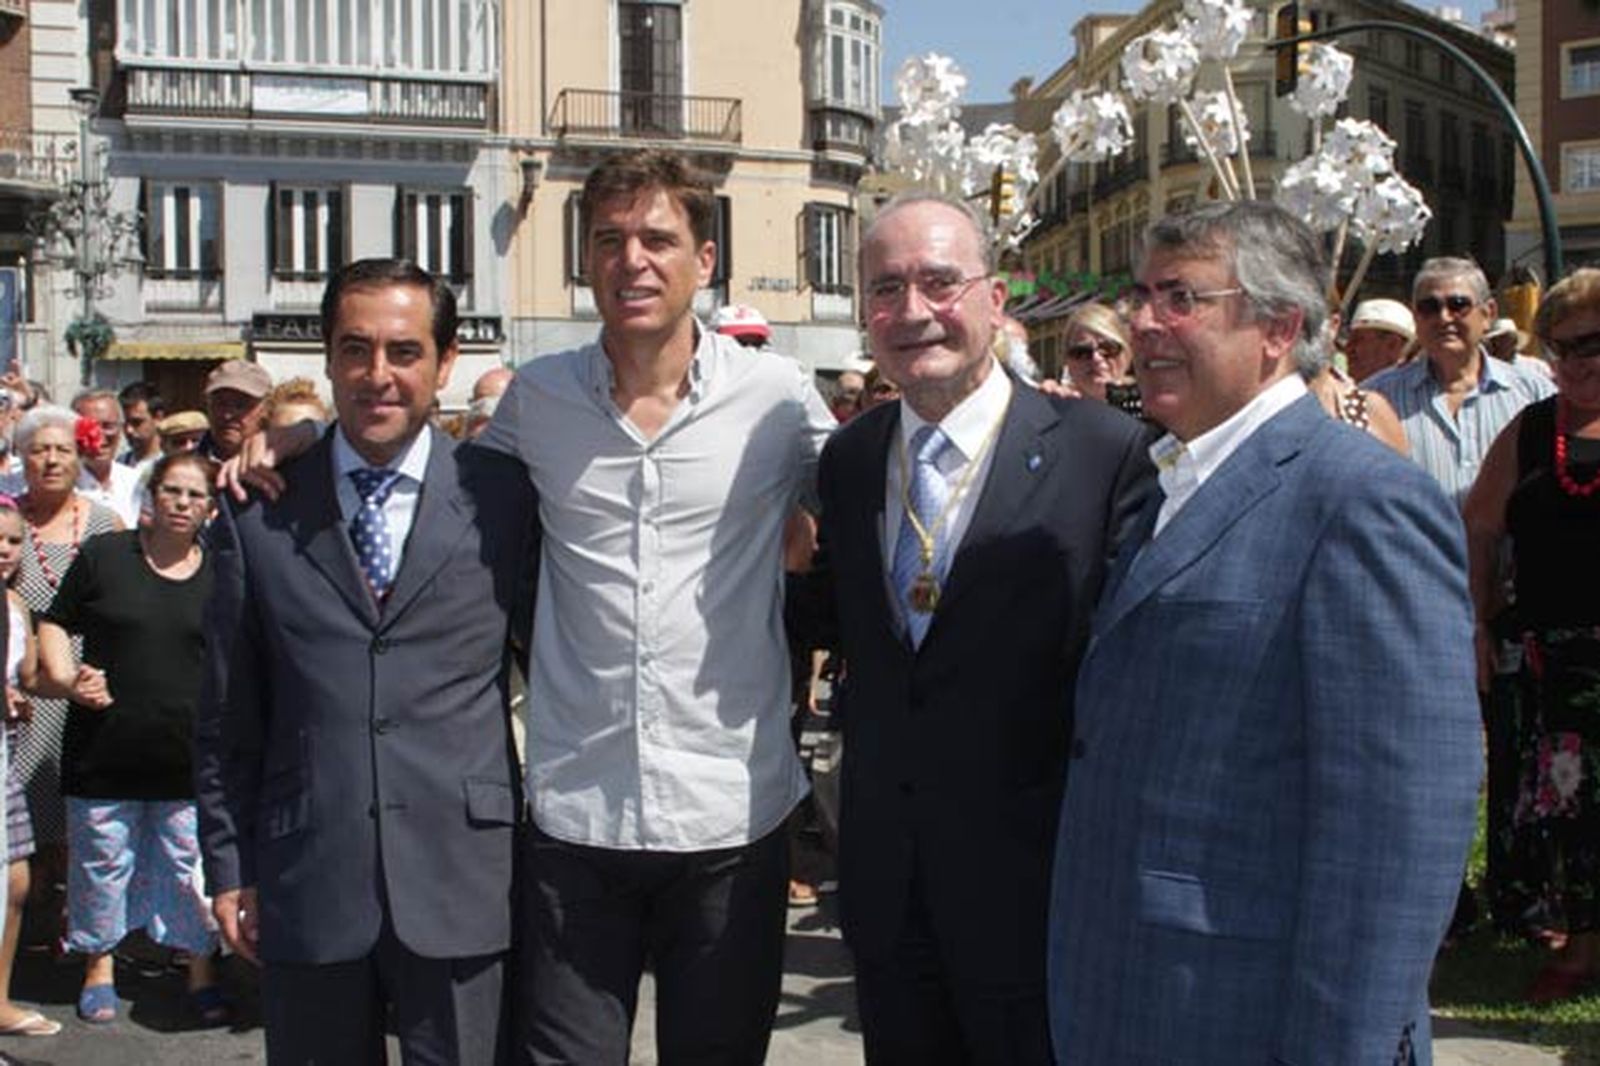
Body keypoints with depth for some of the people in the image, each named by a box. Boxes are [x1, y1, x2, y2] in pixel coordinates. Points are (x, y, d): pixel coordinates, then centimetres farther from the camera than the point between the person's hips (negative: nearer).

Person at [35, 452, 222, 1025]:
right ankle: (99, 967, 30)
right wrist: (67, 679, -10)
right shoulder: (104, 555, 0)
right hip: (106, 748, -1)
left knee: (191, 864, 6)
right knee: (102, 859, 11)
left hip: (189, 754, 1)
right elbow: (54, 624, 6)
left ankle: (201, 972, 21)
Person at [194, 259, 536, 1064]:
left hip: (462, 880, -1)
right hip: (306, 885, 1)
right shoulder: (258, 512, 4)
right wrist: (229, 867, 7)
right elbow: (227, 716, 8)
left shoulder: (501, 496, 1)